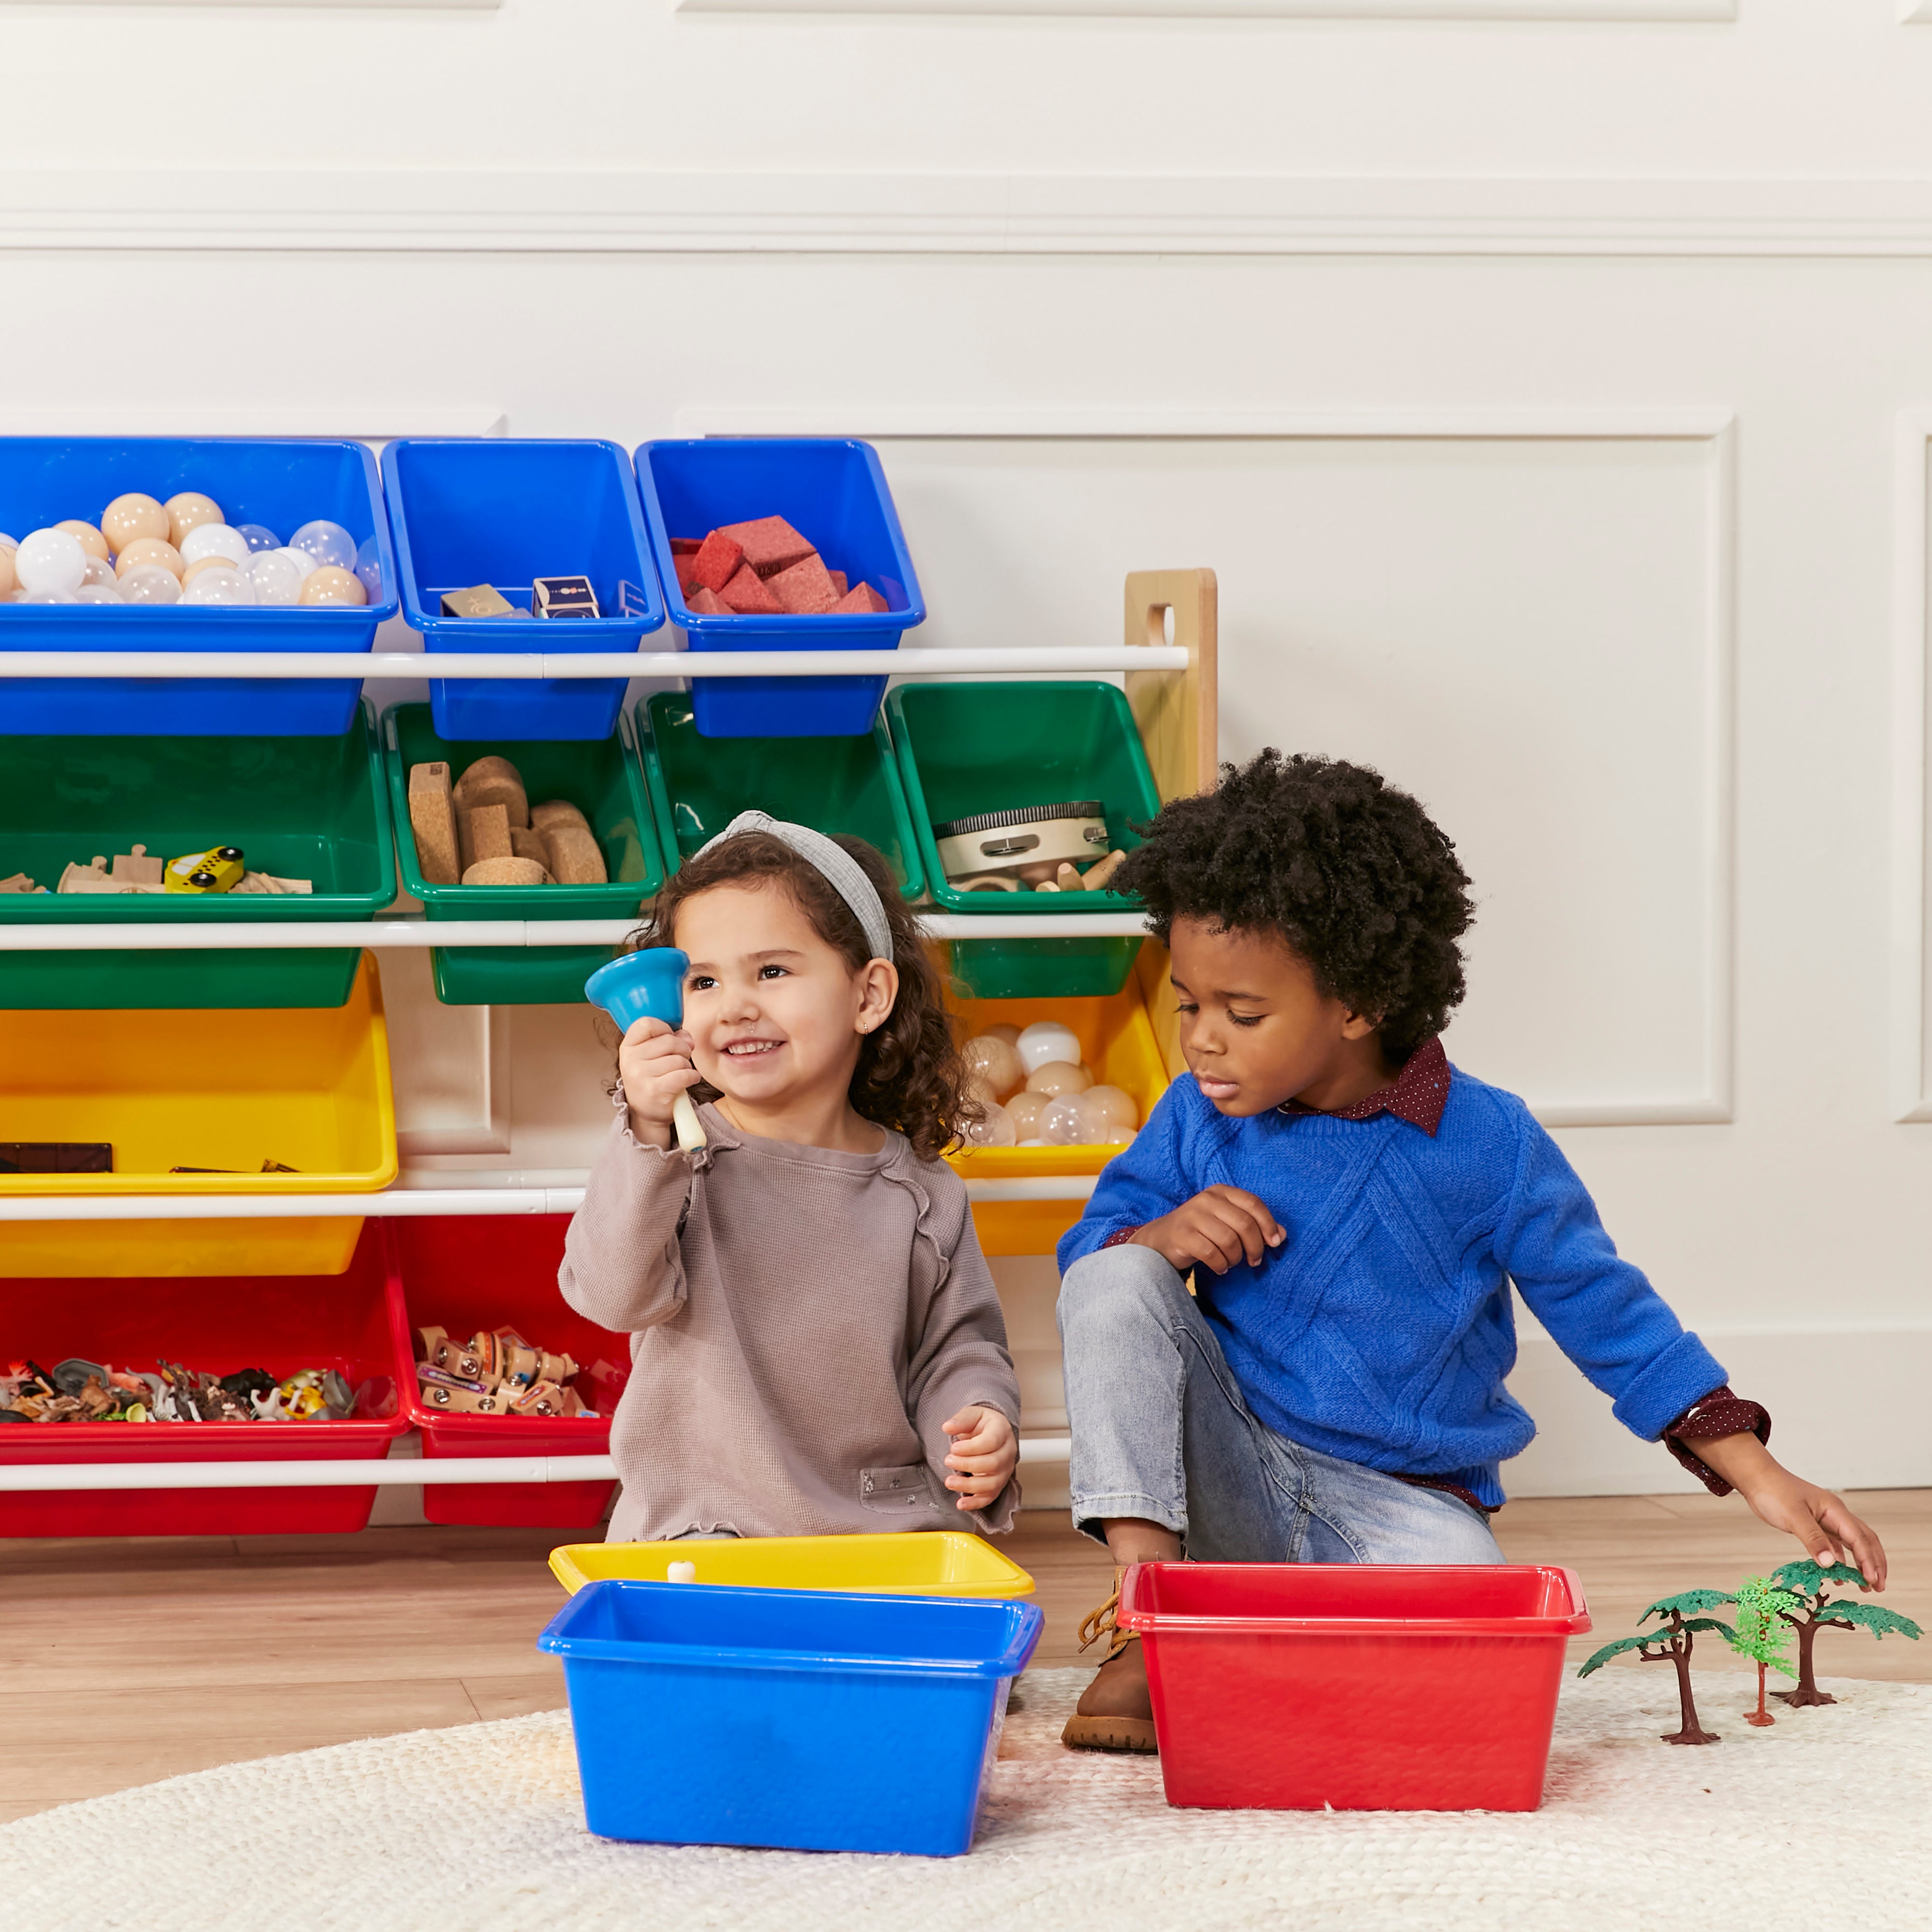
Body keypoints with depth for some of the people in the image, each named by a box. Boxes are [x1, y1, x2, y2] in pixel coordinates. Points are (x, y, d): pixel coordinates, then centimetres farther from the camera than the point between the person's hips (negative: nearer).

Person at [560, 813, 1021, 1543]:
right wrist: (647, 1134, -28)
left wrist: (983, 1428, -10)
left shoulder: (921, 1195, 5)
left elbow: (956, 1348, 13)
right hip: (700, 1526, -2)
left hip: (887, 1527, 2)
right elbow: (616, 1294, -17)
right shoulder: (677, 1157, -1)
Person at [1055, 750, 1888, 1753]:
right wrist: (1159, 1236, -18)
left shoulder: (1485, 1144, -8)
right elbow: (1086, 1256, 7)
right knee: (1117, 1279, -19)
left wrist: (1760, 1477, -7)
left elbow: (1608, 1313, -2)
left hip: (1404, 1505, -2)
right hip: (1226, 1478, 2)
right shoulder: (1197, 1123, -1)